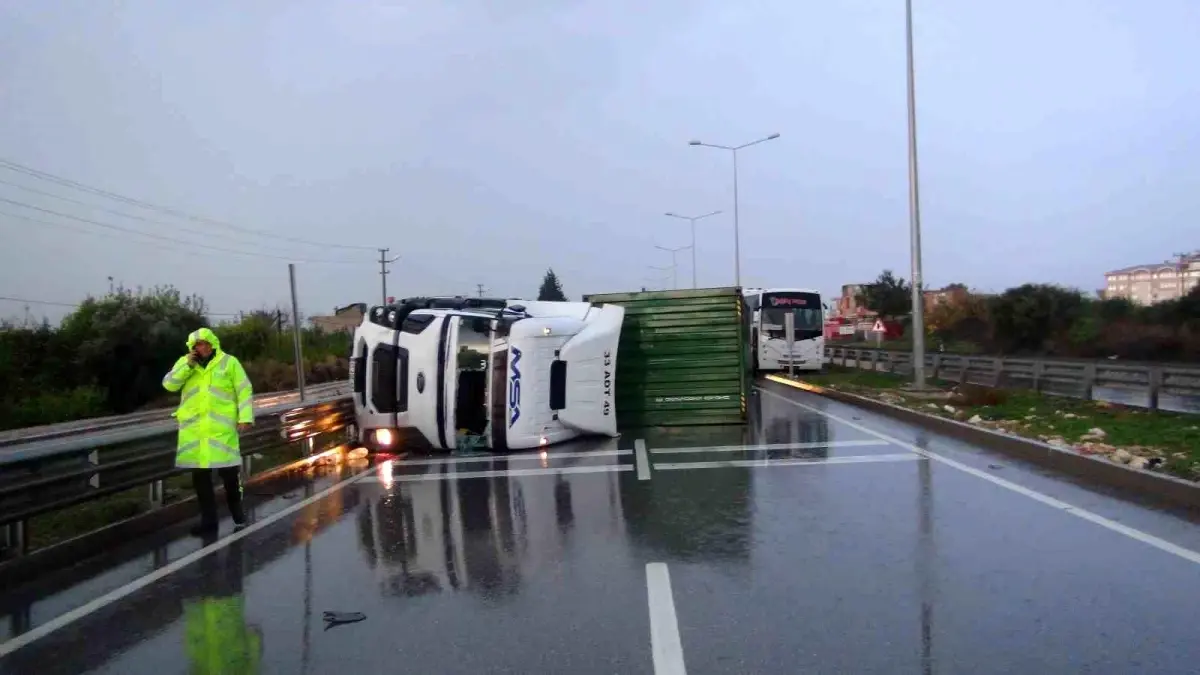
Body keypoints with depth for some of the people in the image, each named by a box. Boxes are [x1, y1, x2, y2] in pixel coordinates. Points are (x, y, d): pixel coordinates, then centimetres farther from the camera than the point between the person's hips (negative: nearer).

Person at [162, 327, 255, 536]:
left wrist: (245, 416, -9)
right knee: (199, 474, 6)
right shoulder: (184, 363, 11)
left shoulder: (229, 362, 1)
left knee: (228, 470, -2)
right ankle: (208, 520, 16)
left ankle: (237, 513, 20)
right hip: (193, 427, 3)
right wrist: (187, 365, -10)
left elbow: (244, 391, -1)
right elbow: (169, 384, 0)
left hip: (222, 426, -3)